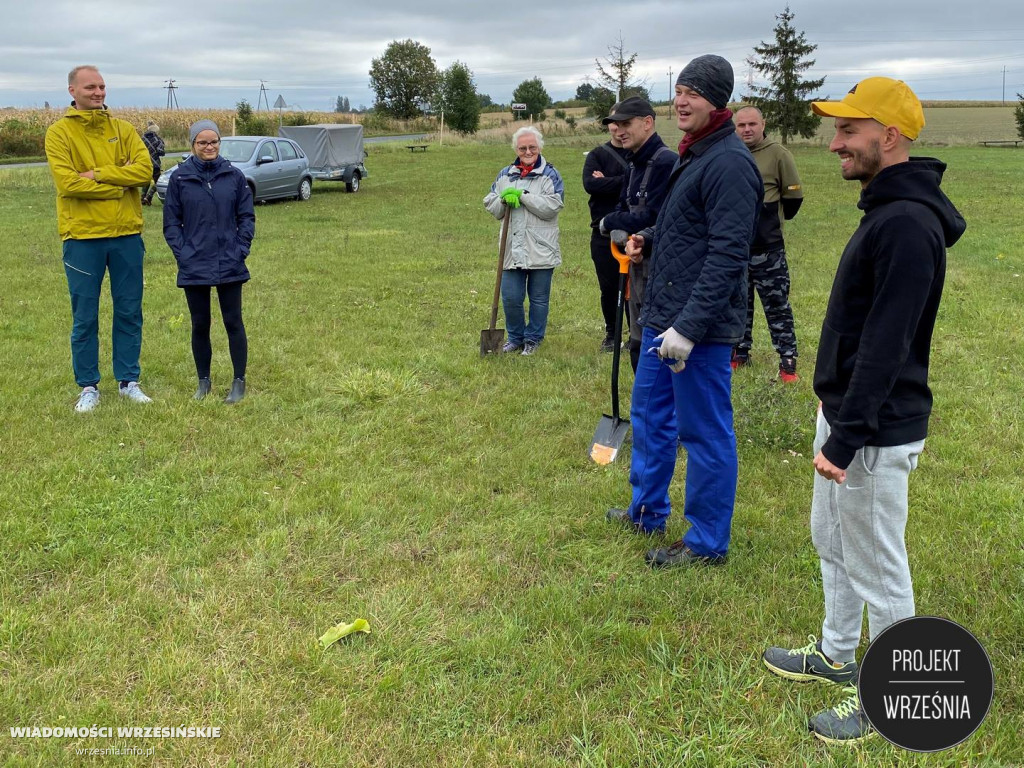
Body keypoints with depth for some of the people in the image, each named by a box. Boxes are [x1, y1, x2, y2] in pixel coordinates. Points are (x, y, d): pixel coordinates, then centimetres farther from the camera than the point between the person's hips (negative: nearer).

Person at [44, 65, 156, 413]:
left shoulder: (123, 129, 8)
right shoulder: (59, 132, -1)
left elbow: (144, 169, -7)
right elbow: (67, 182, -14)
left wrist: (98, 174, -14)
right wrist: (117, 186, -10)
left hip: (126, 234, 3)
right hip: (82, 237, -3)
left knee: (129, 312, 9)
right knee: (85, 317, 5)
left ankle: (128, 381, 21)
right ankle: (88, 387, 17)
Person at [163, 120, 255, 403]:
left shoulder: (234, 175, 1)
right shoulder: (179, 178, 0)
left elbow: (247, 217, 5)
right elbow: (171, 222, 3)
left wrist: (241, 249, -5)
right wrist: (182, 253, -6)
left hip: (230, 265, 0)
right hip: (194, 268, 0)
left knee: (233, 322, 5)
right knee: (200, 324, 10)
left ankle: (239, 381, 14)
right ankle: (203, 381, 23)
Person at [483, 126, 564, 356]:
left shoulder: (550, 175, -1)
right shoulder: (505, 175, 13)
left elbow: (552, 207, -15)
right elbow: (491, 207, 10)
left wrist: (522, 195, -16)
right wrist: (504, 200, -11)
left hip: (541, 250, -3)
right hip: (513, 249, 3)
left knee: (539, 298, 7)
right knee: (510, 298, 4)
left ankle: (533, 339, 22)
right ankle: (515, 337, 23)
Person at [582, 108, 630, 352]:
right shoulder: (597, 155, 7)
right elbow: (590, 184, -11)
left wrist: (607, 182, -15)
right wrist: (623, 182, -16)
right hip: (603, 233, 2)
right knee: (608, 288, 9)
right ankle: (611, 334, 23)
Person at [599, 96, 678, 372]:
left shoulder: (666, 161, -16)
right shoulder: (634, 163, 15)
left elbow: (654, 217, -21)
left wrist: (609, 223, -7)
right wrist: (622, 236, -8)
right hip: (638, 262, 10)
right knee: (639, 344, 18)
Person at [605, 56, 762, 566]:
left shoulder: (729, 163, -17)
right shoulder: (692, 155, 14)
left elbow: (727, 254, -24)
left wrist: (690, 325, -27)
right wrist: (647, 239, 8)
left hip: (700, 327, -10)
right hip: (663, 314, 11)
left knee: (705, 434, 2)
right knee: (649, 414, 21)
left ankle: (706, 543, 16)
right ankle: (647, 511, 39)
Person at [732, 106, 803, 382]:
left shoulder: (777, 154, -8)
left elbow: (793, 196, -1)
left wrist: (773, 219, 11)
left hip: (767, 249, -4)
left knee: (777, 305, -1)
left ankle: (788, 362, 4)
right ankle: (740, 352, 28)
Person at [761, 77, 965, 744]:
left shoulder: (907, 224, -23)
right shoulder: (887, 211, 10)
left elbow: (886, 346, -27)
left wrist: (847, 439, -26)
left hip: (876, 432, -10)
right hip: (845, 411, 11)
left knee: (878, 569, 4)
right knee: (832, 540, 23)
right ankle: (837, 654, 42)